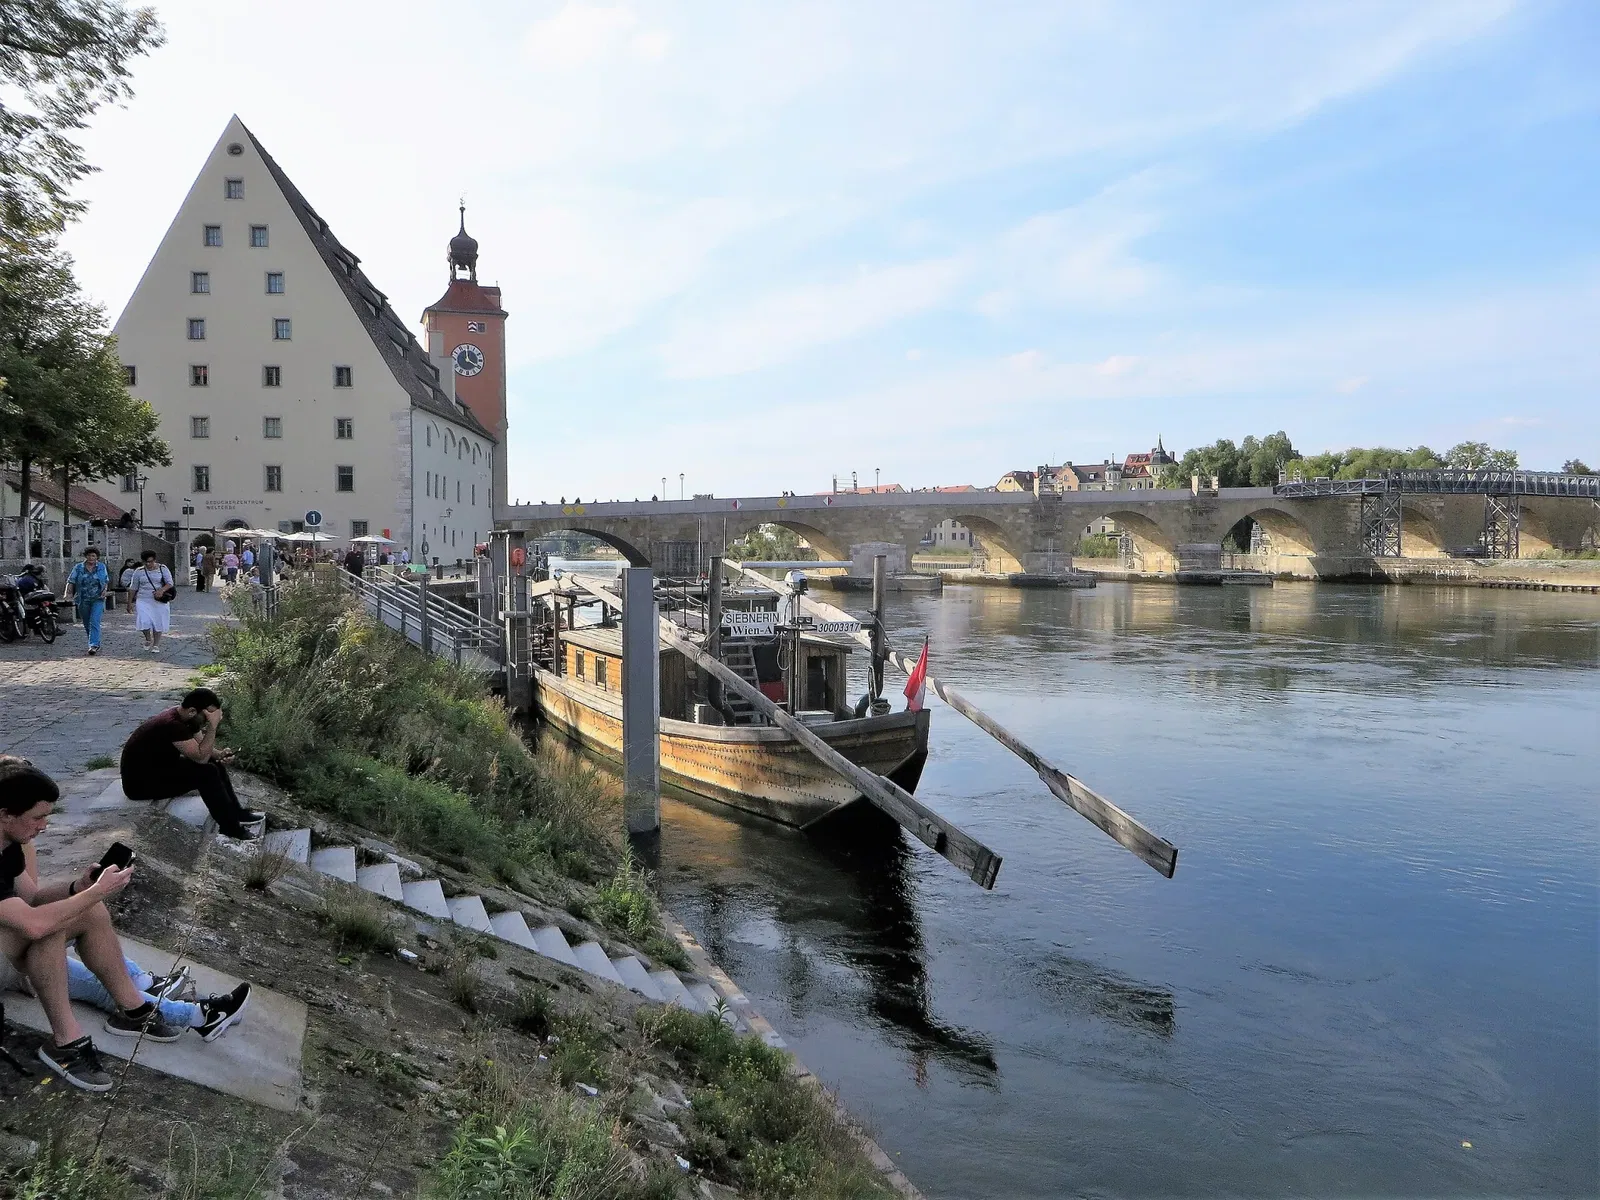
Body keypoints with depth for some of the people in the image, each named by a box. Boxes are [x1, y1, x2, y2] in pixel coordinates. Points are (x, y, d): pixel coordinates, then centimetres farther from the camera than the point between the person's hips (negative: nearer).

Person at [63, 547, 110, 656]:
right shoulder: (78, 567, 2)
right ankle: (96, 644, 25)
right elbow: (71, 581, -1)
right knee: (86, 624, 10)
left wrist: (105, 589, -1)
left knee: (94, 622, -16)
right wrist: (68, 593, -14)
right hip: (83, 600, 2)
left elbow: (106, 581, 16)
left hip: (97, 599, -2)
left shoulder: (101, 567, 6)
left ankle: (94, 645, -20)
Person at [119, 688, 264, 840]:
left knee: (215, 764, 5)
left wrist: (220, 754, -13)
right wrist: (213, 725, -31)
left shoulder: (186, 718, -2)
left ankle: (237, 813, 12)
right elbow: (201, 757, -30)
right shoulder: (171, 725, -31)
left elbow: (202, 748, 7)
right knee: (207, 772, -21)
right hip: (141, 783, -10)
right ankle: (230, 828, -10)